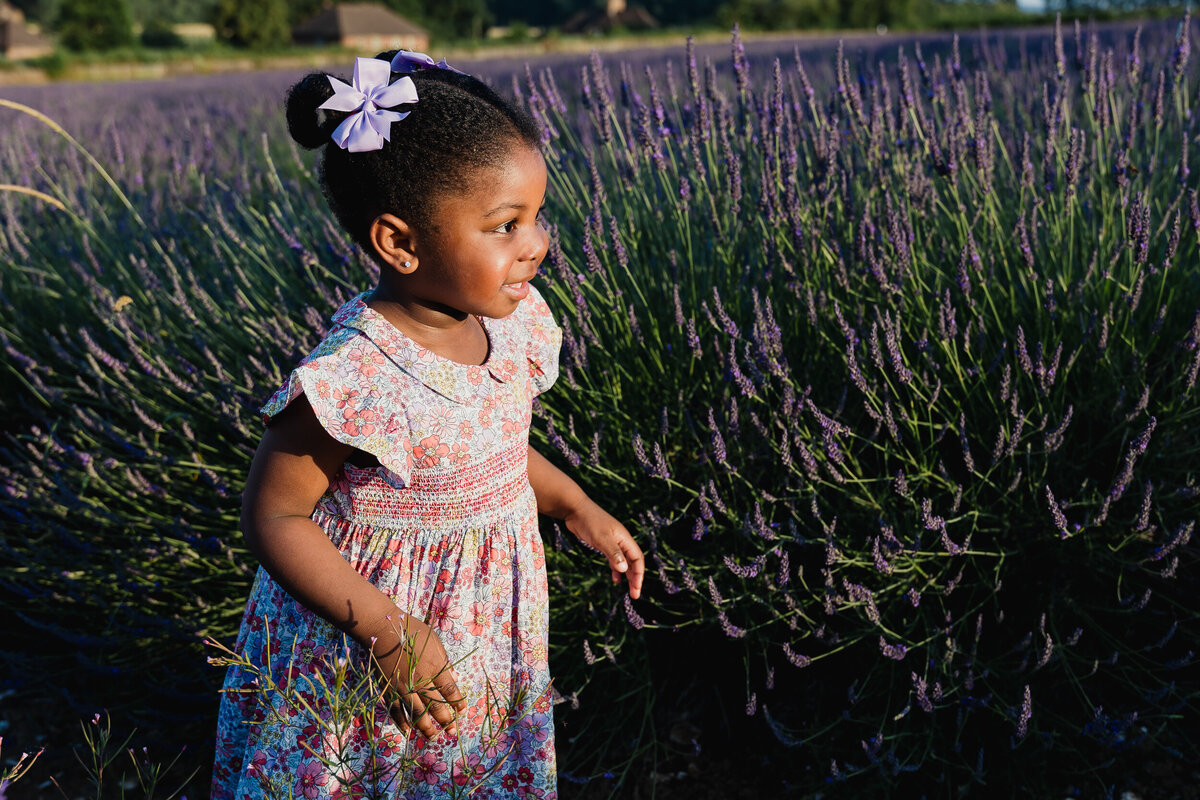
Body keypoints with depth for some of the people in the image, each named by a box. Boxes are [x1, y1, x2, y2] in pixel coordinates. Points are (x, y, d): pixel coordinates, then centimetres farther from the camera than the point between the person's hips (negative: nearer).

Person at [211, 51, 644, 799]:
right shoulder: (353, 380, -29)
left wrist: (580, 511, 6)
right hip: (359, 657, -6)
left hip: (488, 632, 6)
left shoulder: (509, 325, -7)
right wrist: (389, 633, -25)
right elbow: (274, 518, -21)